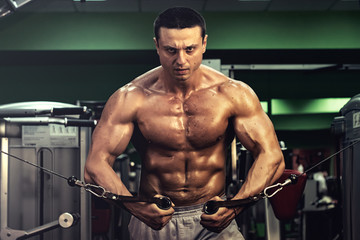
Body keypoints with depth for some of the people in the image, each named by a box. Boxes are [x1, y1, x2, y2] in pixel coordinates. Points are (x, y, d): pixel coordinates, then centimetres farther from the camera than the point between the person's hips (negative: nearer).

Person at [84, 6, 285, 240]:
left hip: (213, 218, -2)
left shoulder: (233, 94, -8)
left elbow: (271, 157, -10)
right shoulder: (131, 99, -10)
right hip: (153, 219, 3)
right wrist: (137, 208, -31)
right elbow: (96, 165, -13)